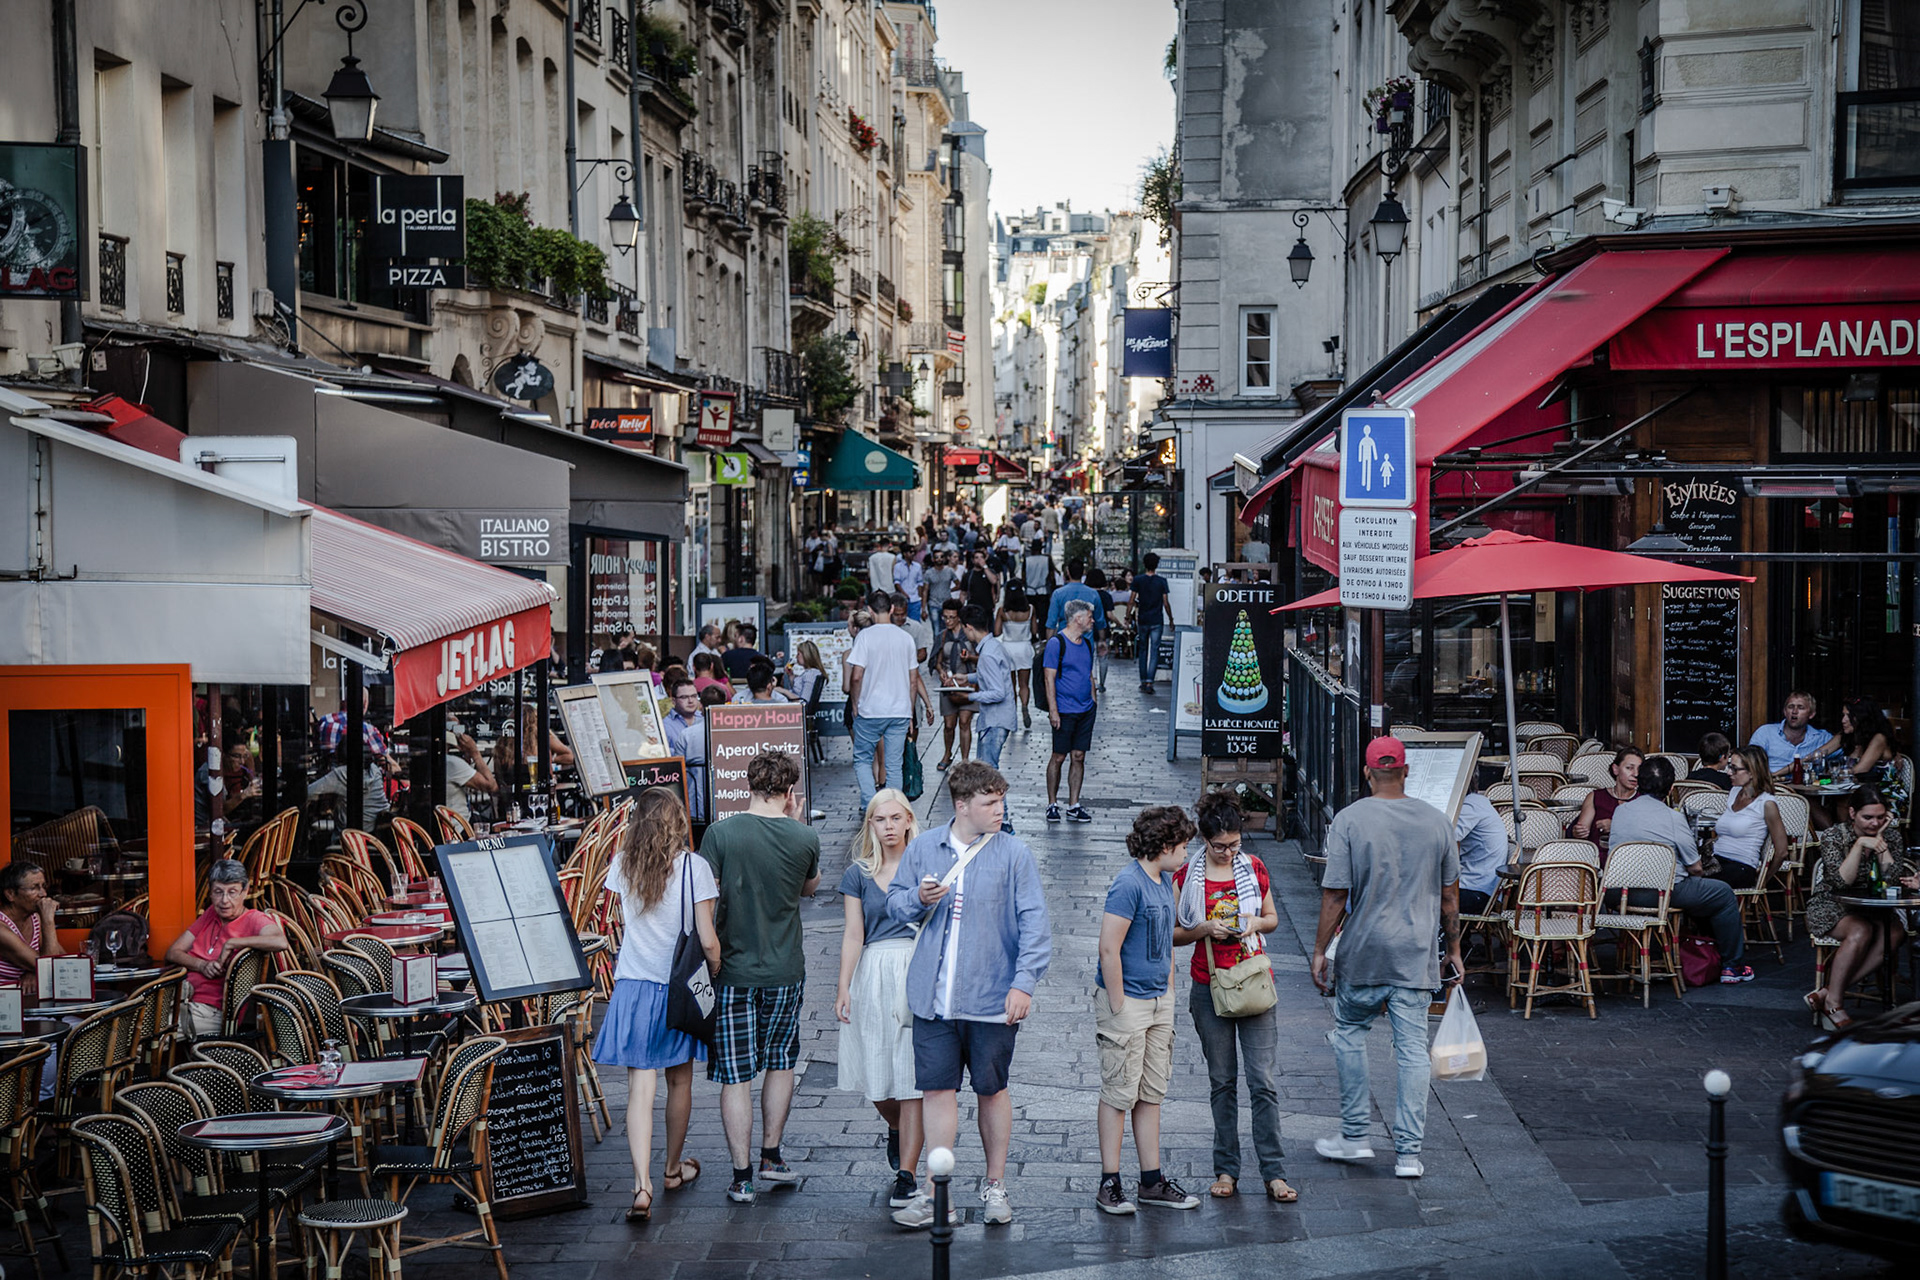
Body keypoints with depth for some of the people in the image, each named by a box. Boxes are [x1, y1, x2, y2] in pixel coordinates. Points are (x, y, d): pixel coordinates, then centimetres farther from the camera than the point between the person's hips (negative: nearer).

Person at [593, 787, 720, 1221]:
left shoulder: (621, 866, -1)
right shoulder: (694, 867, -10)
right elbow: (708, 940, -11)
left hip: (633, 987, 1)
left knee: (640, 1088, -4)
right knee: (679, 1081, 18)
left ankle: (642, 1185, -17)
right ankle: (673, 1168, 35)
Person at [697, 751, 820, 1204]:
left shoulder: (721, 833, -12)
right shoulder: (804, 839, -4)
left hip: (733, 970, -2)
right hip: (786, 970, 2)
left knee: (736, 1076, 3)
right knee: (781, 1062, 22)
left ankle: (742, 1177, 5)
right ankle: (771, 1156, 28)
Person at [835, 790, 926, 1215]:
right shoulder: (859, 874, 8)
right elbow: (853, 933, 4)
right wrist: (843, 986, -2)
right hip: (873, 976, 2)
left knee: (913, 1076, -6)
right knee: (877, 1073, 4)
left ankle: (906, 1172, -1)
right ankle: (897, 1131, 38)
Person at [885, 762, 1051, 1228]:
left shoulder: (1014, 855, -3)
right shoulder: (923, 848, 5)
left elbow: (1035, 924, -5)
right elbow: (895, 902, 15)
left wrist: (1024, 982, -15)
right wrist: (918, 899, -8)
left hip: (992, 999, -2)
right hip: (933, 997, 2)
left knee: (992, 1090, 9)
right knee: (937, 1089, 2)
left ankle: (994, 1185, 25)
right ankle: (935, 1194, 8)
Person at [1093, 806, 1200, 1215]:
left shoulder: (1165, 881, 11)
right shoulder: (1129, 884, -17)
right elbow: (1109, 949, -20)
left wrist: (1168, 993, 16)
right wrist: (1117, 1005, -18)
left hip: (1159, 1001, 8)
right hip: (1127, 1002, -8)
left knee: (1152, 1093, 11)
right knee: (1119, 1093, -2)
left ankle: (1152, 1182, 18)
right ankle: (1110, 1185, 5)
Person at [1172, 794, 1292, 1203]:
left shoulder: (1254, 868, 4)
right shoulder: (1186, 876, -2)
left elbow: (1273, 918, 15)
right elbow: (1172, 933, 3)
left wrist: (1255, 923, -7)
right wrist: (1205, 929, -15)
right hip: (1210, 986, 0)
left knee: (1262, 1080, -4)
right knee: (1222, 1081, 7)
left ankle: (1273, 1173, -1)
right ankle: (1226, 1169, 16)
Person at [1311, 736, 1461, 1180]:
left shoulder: (1350, 820, -9)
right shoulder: (1435, 820, 1)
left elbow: (1335, 895, -10)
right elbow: (1450, 895, 8)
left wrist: (1320, 950, -1)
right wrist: (1453, 948, 19)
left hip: (1363, 953, -2)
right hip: (1417, 956, 2)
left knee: (1350, 1032, 16)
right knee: (1413, 1048, 4)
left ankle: (1355, 1137, 19)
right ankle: (1408, 1152, 5)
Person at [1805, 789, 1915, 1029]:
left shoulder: (1891, 835, 2)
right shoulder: (1833, 836, -9)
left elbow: (1893, 879, -9)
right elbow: (1841, 882, -19)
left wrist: (1880, 840, -13)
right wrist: (1860, 844, -26)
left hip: (1872, 909, 4)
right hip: (1830, 907, -4)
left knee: (1895, 934, -30)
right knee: (1861, 931, -36)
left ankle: (1826, 993, -30)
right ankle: (1834, 1002, -25)